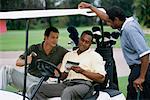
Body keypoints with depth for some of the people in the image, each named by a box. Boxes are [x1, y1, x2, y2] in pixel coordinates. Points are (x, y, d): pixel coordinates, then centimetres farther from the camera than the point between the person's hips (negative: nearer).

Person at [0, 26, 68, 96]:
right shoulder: (34, 48, 8)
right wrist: (25, 61, -18)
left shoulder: (60, 51, 6)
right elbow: (18, 62, 6)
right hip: (28, 77, 3)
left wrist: (61, 63, -7)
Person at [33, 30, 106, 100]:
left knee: (67, 91, -39)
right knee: (40, 88, -15)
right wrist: (66, 72, -2)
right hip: (66, 84, 6)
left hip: (83, 84, -5)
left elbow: (101, 78, -2)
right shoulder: (68, 55, 27)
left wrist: (82, 71, -9)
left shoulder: (95, 56, 12)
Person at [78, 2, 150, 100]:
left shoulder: (130, 29, -20)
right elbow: (106, 17, 24)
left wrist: (141, 77, -24)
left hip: (142, 69, -10)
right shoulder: (126, 23, 8)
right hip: (135, 69, 10)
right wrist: (90, 6, 29)